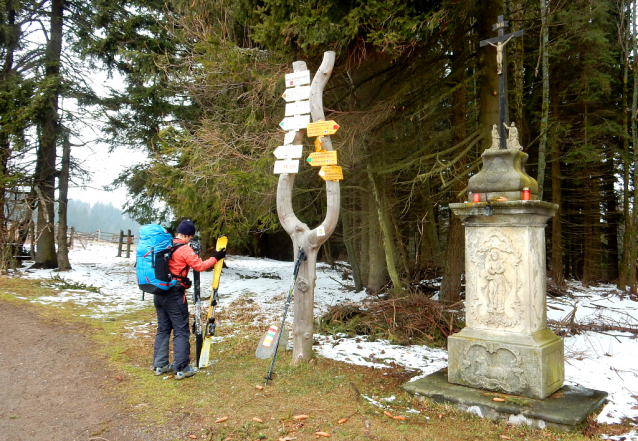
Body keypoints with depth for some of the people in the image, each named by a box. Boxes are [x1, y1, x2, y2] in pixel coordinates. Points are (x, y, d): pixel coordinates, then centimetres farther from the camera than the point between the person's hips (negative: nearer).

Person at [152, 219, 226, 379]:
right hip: (174, 295, -7)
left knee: (163, 329, 17)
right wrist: (215, 258, -1)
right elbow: (200, 266, -12)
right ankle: (181, 369, 5)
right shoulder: (184, 249, -14)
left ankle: (160, 365, 23)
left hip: (159, 293, 8)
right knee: (181, 331, 1)